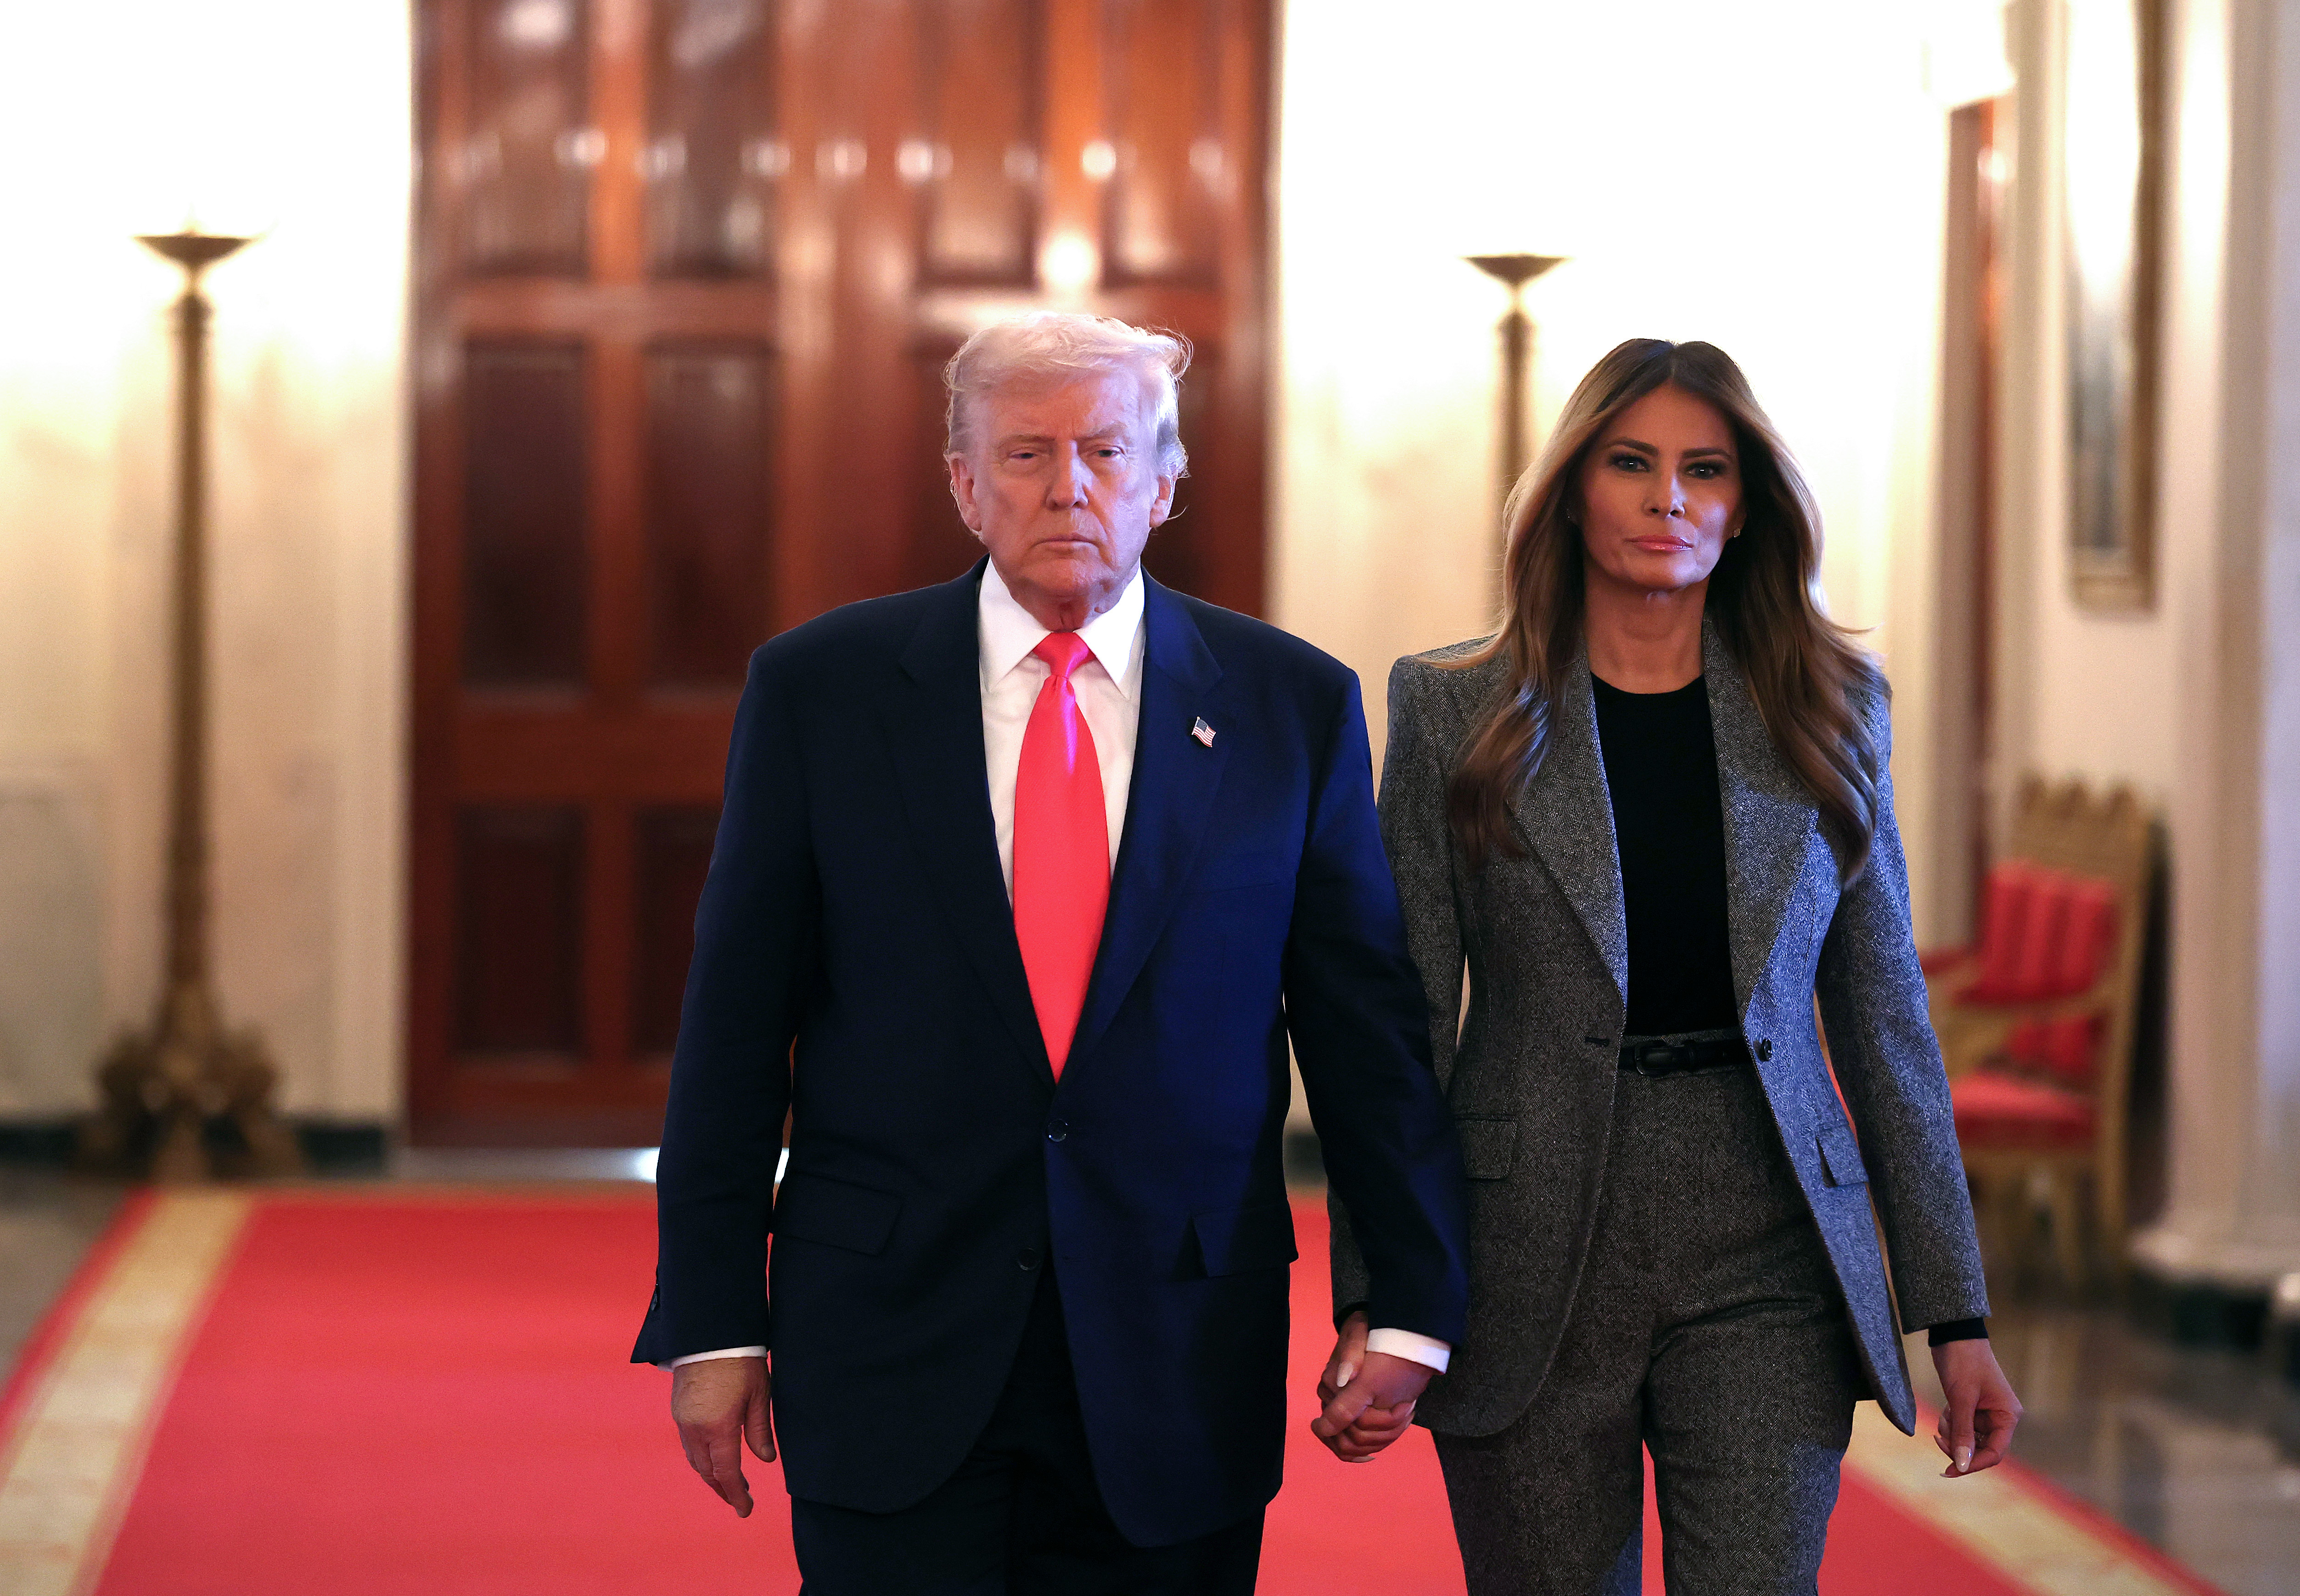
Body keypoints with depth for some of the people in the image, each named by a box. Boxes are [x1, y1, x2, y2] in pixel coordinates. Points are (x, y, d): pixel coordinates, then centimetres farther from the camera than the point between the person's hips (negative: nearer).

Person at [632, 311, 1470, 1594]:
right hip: (891, 1340, -1)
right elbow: (735, 1025, 3)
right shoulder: (820, 690, 2)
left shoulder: (1292, 705, 3)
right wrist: (713, 1321, -1)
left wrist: (1412, 1302, 3)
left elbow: (1368, 1020, 6)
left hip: (1179, 1365, 1)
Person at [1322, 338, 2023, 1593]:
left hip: (1765, 1268, 1)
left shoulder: (1830, 712, 8)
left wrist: (1954, 1311, 6)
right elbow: (1400, 1020, 1)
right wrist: (1372, 1301, -7)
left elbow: (1883, 1009, 9)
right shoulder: (1454, 712, 3)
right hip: (1533, 1272, -1)